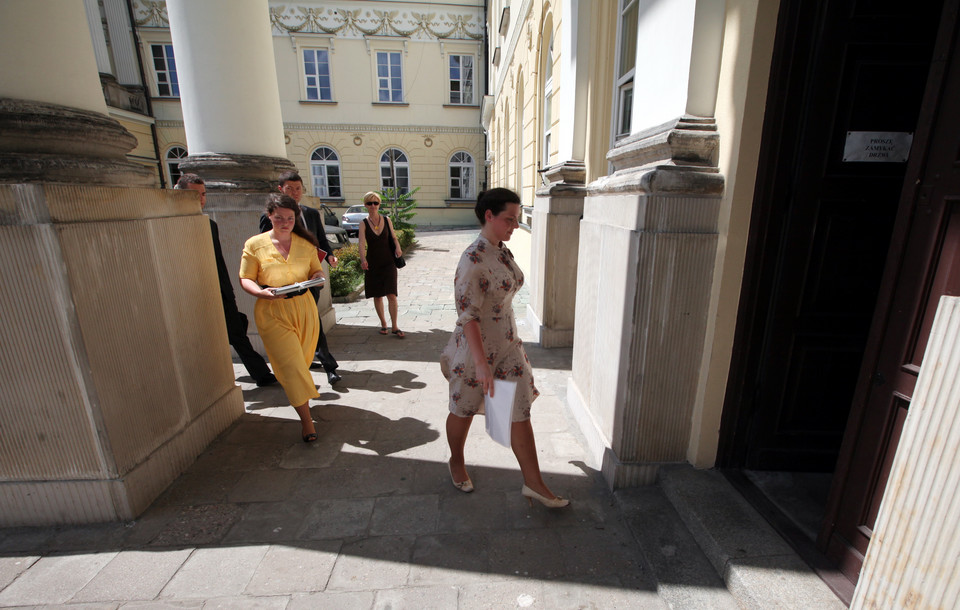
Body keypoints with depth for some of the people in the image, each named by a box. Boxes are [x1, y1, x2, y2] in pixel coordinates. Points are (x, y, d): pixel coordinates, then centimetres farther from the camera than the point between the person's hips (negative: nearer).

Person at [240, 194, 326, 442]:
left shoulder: (305, 243, 5)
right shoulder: (255, 244, -2)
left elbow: (317, 269, 13)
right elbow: (245, 279, 0)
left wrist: (316, 277, -11)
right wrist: (261, 292, -21)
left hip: (304, 308, 3)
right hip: (272, 312, -3)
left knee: (302, 362, 14)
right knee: (290, 364, -6)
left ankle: (299, 399, 41)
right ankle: (306, 419, 4)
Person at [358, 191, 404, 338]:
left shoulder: (387, 220, 3)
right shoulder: (364, 223, -2)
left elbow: (393, 237, 12)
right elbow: (362, 243, -14)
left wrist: (398, 247, -10)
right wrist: (363, 259, -31)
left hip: (388, 262, 0)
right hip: (373, 264, 0)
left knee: (392, 295, -6)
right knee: (377, 296, 9)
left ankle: (394, 326, 3)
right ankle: (383, 323, 26)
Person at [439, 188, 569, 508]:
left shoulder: (503, 251, 4)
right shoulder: (473, 259, -22)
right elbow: (467, 316, -24)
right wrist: (481, 363, -25)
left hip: (508, 345, 8)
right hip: (476, 348, -7)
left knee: (521, 412, 10)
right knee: (463, 410, 16)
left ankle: (533, 483, 26)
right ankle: (456, 463, 44)